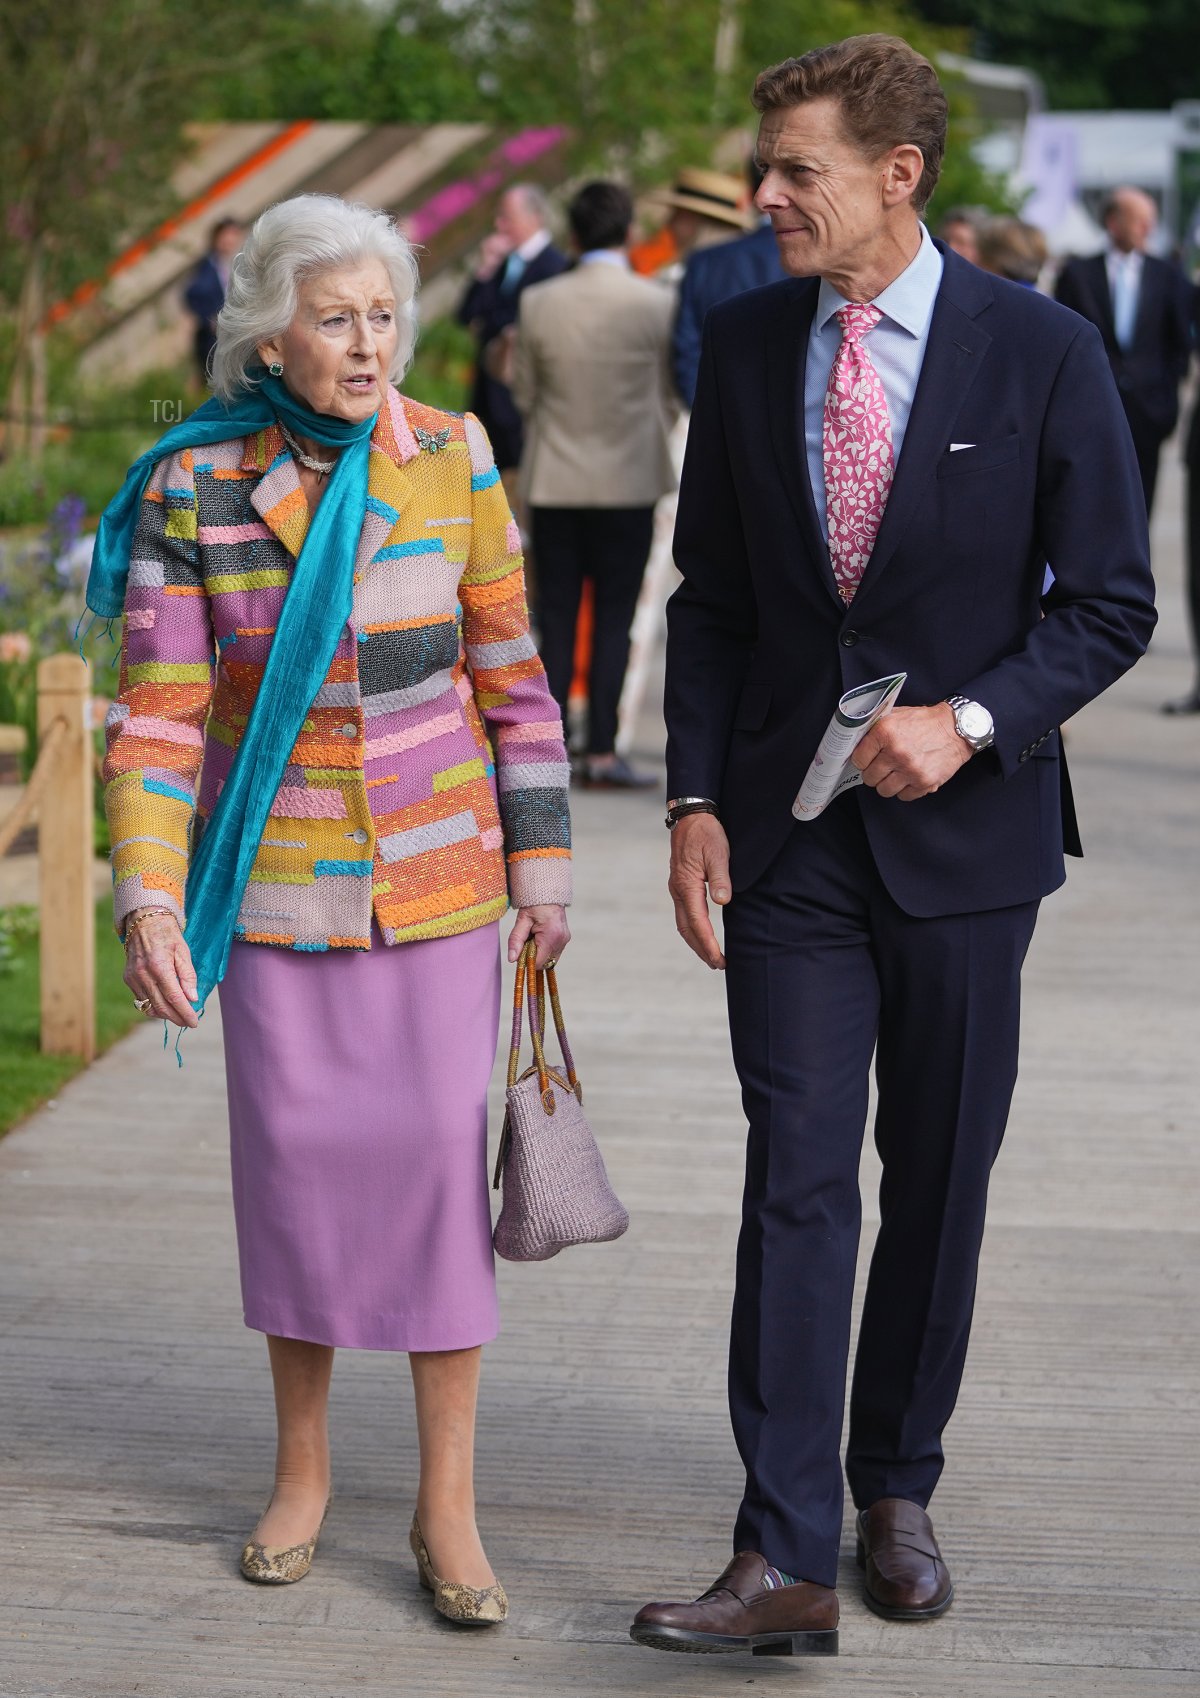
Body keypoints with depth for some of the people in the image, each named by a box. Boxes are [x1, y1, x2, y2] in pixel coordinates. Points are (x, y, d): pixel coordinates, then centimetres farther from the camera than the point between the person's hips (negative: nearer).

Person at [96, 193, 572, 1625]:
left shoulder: (449, 459, -5)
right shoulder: (192, 486, -9)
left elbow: (510, 673, 2)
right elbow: (158, 713, -9)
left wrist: (542, 863, 1)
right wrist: (149, 902, -16)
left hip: (435, 869, 0)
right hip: (277, 879, 0)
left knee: (438, 1155, -3)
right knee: (291, 1158, 6)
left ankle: (446, 1505, 5)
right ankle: (302, 1468, 24)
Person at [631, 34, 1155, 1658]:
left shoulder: (1039, 351, -7)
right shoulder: (746, 342, 3)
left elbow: (1111, 599, -3)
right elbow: (710, 596, 9)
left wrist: (971, 720, -17)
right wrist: (697, 799, 0)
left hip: (963, 832, -1)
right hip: (789, 832, 1)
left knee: (939, 1181, 10)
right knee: (797, 1179, -6)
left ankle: (897, 1492, 28)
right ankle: (783, 1560, -7)